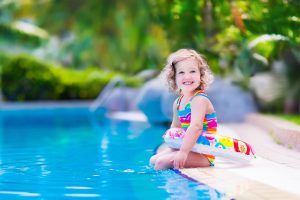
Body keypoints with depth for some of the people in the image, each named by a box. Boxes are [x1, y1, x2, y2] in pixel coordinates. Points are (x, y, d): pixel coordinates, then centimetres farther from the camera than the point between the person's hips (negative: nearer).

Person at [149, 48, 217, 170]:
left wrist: (183, 151, -38)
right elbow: (175, 127, 23)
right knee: (153, 160, 14)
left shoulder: (199, 100, -18)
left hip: (203, 155, -9)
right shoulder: (178, 103, 9)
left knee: (162, 162, -20)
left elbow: (196, 126, -32)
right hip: (190, 149, 9)